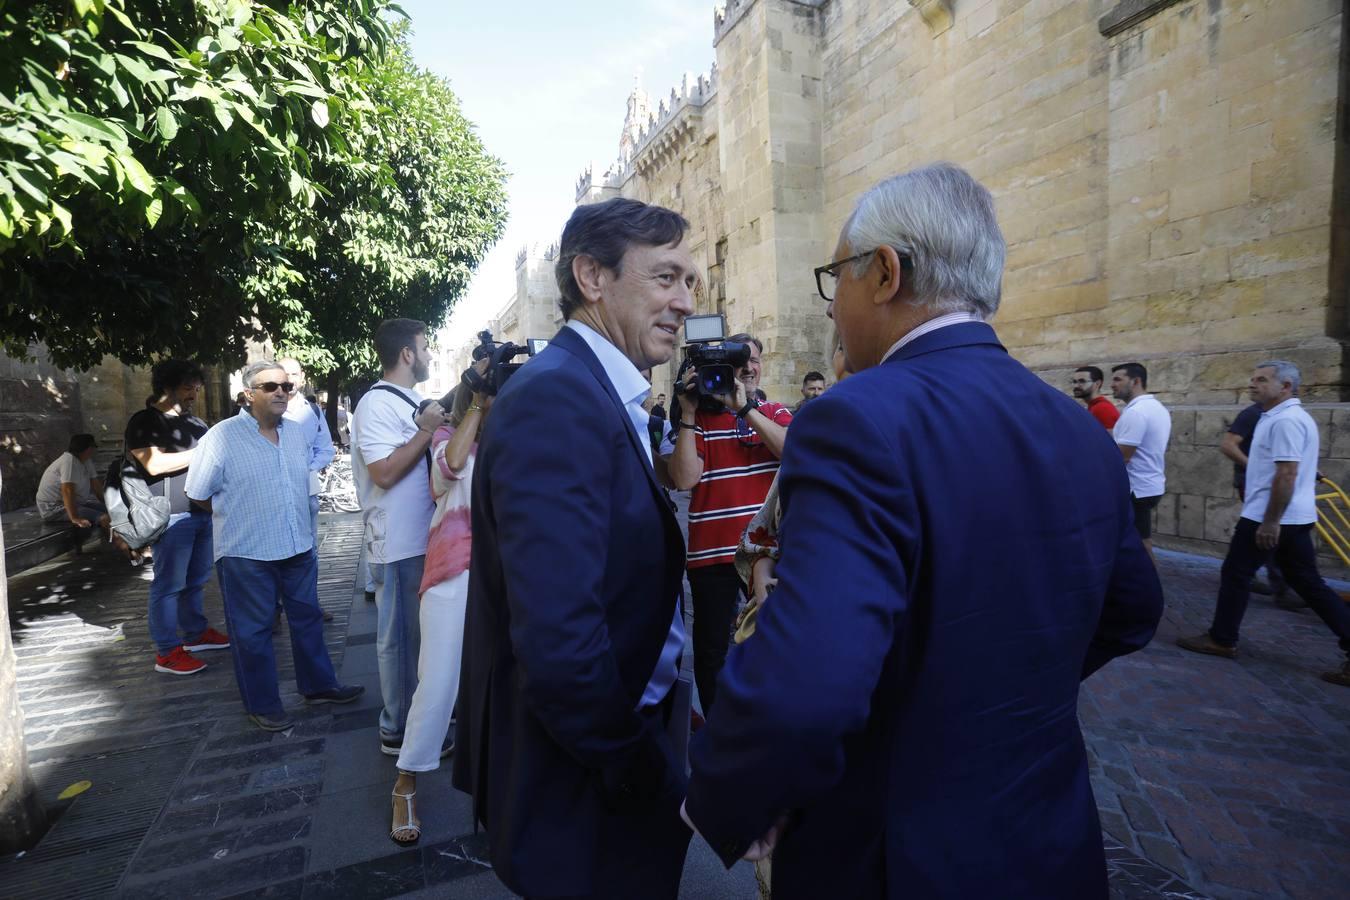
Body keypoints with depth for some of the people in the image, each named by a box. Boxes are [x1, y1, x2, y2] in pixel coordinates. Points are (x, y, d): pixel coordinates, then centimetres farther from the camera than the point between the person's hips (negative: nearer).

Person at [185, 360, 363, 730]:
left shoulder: (297, 433, 4)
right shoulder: (222, 436, -13)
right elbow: (198, 494, -6)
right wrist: (237, 518, 4)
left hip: (298, 547, 6)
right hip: (247, 554, -5)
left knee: (307, 618, 16)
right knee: (253, 631, 9)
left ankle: (318, 685, 31)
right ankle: (262, 705, 24)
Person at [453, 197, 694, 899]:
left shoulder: (599, 393, 5)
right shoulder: (555, 398, -25)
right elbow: (557, 642, -31)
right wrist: (644, 772, -18)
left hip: (613, 742, 9)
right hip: (585, 791, -9)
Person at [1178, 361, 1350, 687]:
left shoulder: (1285, 420, -18)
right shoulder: (1289, 417, 16)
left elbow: (1287, 474, -24)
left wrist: (1269, 522, -23)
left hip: (1271, 517, -10)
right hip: (1295, 516, 10)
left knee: (1236, 574, 2)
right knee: (1307, 583, 12)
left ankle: (1222, 640, 12)